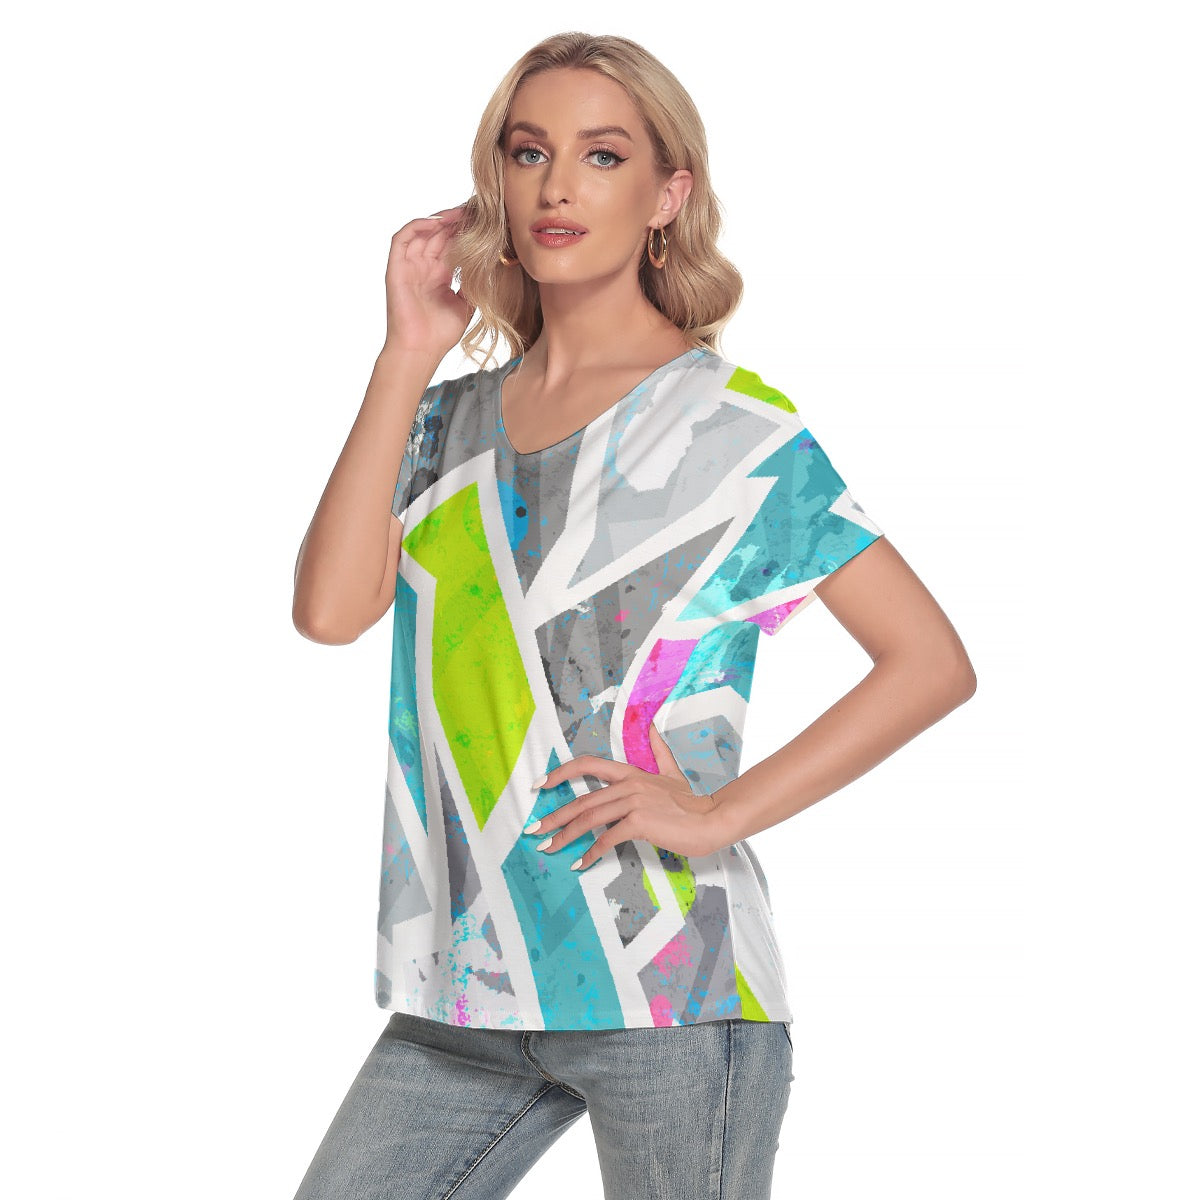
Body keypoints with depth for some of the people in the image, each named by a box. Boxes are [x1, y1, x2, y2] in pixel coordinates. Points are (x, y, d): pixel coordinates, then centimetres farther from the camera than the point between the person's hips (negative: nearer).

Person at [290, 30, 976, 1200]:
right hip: (469, 986, 5)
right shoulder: (452, 419, 11)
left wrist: (720, 814, -13)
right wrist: (410, 350, -4)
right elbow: (330, 608, -6)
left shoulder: (734, 426, -2)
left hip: (665, 988, -4)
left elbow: (932, 661, -6)